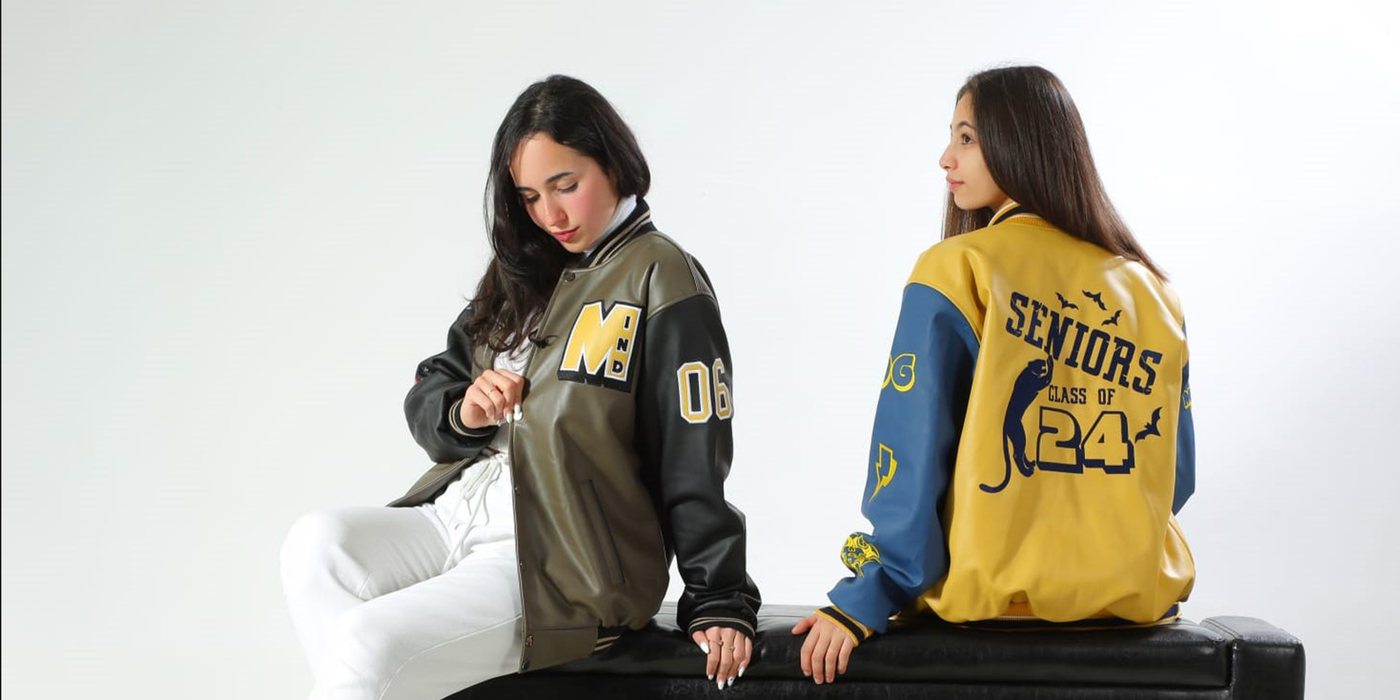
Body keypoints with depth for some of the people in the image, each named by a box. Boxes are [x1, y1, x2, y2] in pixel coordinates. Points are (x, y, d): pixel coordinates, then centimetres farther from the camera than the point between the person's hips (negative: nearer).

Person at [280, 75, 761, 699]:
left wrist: (720, 602, -10)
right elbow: (424, 395, 17)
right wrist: (461, 414, -6)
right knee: (318, 543, -19)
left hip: (564, 566, -7)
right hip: (457, 515, 7)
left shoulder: (661, 280, -4)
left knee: (367, 646, -25)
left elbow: (695, 465, -8)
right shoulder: (521, 272, 17)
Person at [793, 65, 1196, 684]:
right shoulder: (1151, 290, 5)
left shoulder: (956, 270, -8)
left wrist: (865, 604, -10)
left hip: (994, 596, -4)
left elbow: (913, 461, -12)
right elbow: (1175, 474, 8)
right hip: (1137, 597, 4)